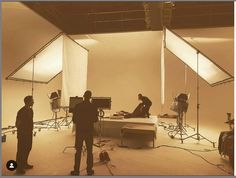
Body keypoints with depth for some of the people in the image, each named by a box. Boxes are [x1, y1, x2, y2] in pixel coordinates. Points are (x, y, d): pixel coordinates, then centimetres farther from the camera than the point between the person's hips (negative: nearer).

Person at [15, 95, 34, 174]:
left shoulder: (30, 110, 5)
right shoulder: (21, 111, -20)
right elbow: (17, 124, -18)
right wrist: (22, 132, -15)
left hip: (29, 133, 9)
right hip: (22, 134, -8)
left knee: (28, 148, 18)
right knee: (21, 150, 3)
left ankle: (24, 164, 35)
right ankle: (18, 168, 17)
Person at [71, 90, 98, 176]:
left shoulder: (78, 106, -7)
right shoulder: (93, 106, -7)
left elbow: (74, 119, -3)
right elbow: (95, 119, 0)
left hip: (79, 131, 0)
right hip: (89, 131, 0)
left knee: (78, 151, 10)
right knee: (89, 151, 10)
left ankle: (76, 171, 16)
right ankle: (89, 170, 18)